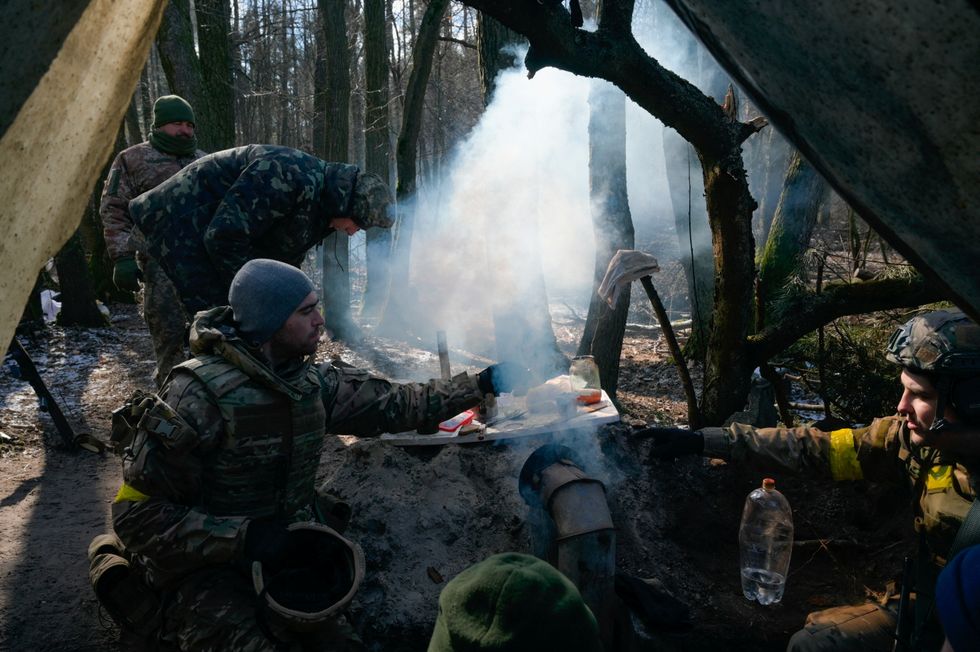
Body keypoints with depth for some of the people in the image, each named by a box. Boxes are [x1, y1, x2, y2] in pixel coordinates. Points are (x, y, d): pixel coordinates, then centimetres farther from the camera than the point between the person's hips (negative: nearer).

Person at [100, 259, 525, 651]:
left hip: (288, 549, 6)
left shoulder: (312, 383, 0)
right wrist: (244, 537, -26)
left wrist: (479, 386, 6)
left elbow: (390, 402, 9)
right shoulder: (200, 395, -20)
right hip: (210, 567, -5)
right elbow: (137, 514, -17)